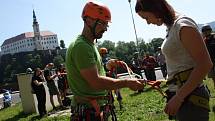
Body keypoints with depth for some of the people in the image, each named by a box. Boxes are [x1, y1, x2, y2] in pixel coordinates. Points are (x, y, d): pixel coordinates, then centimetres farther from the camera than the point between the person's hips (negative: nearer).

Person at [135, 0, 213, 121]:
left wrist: (178, 97, -20)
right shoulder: (172, 27, 10)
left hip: (189, 97, -9)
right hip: (181, 94, 9)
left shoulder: (183, 26, -16)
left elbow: (205, 65, -20)